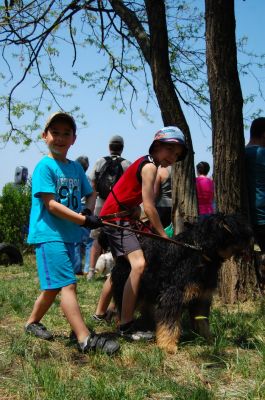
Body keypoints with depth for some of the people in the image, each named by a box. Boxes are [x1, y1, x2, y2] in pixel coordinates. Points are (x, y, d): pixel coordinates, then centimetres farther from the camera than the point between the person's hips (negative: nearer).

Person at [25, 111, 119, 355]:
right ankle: (85, 339, -14)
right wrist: (84, 220, -20)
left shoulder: (76, 167, 12)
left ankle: (32, 323, 35)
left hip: (68, 235, 8)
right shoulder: (44, 166, -9)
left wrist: (88, 209, -3)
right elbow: (51, 204, -16)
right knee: (67, 284, -13)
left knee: (55, 286, 16)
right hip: (49, 234, -8)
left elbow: (90, 194, 21)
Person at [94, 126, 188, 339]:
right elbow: (149, 207, -19)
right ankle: (126, 326, -20)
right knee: (139, 264, -23)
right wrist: (165, 237, -14)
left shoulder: (144, 164, 15)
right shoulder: (150, 166, -15)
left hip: (117, 218, 11)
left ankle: (100, 313, 37)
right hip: (117, 217, -11)